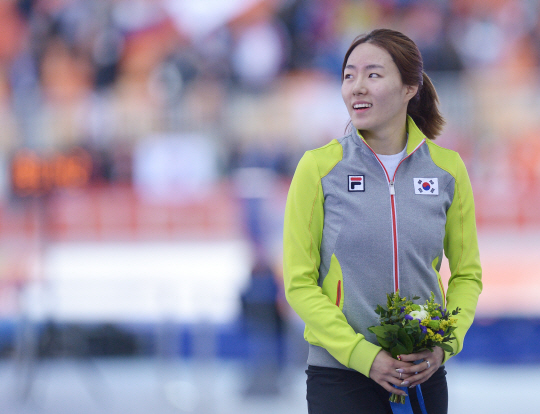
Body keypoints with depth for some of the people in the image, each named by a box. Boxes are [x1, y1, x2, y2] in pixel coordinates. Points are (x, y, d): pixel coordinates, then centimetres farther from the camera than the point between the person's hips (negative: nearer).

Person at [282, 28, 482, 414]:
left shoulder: (447, 168, 3)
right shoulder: (319, 167, -4)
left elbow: (467, 274, 10)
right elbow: (299, 283, -4)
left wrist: (445, 344, -7)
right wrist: (363, 354, -14)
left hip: (424, 378, 2)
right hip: (339, 376, -2)